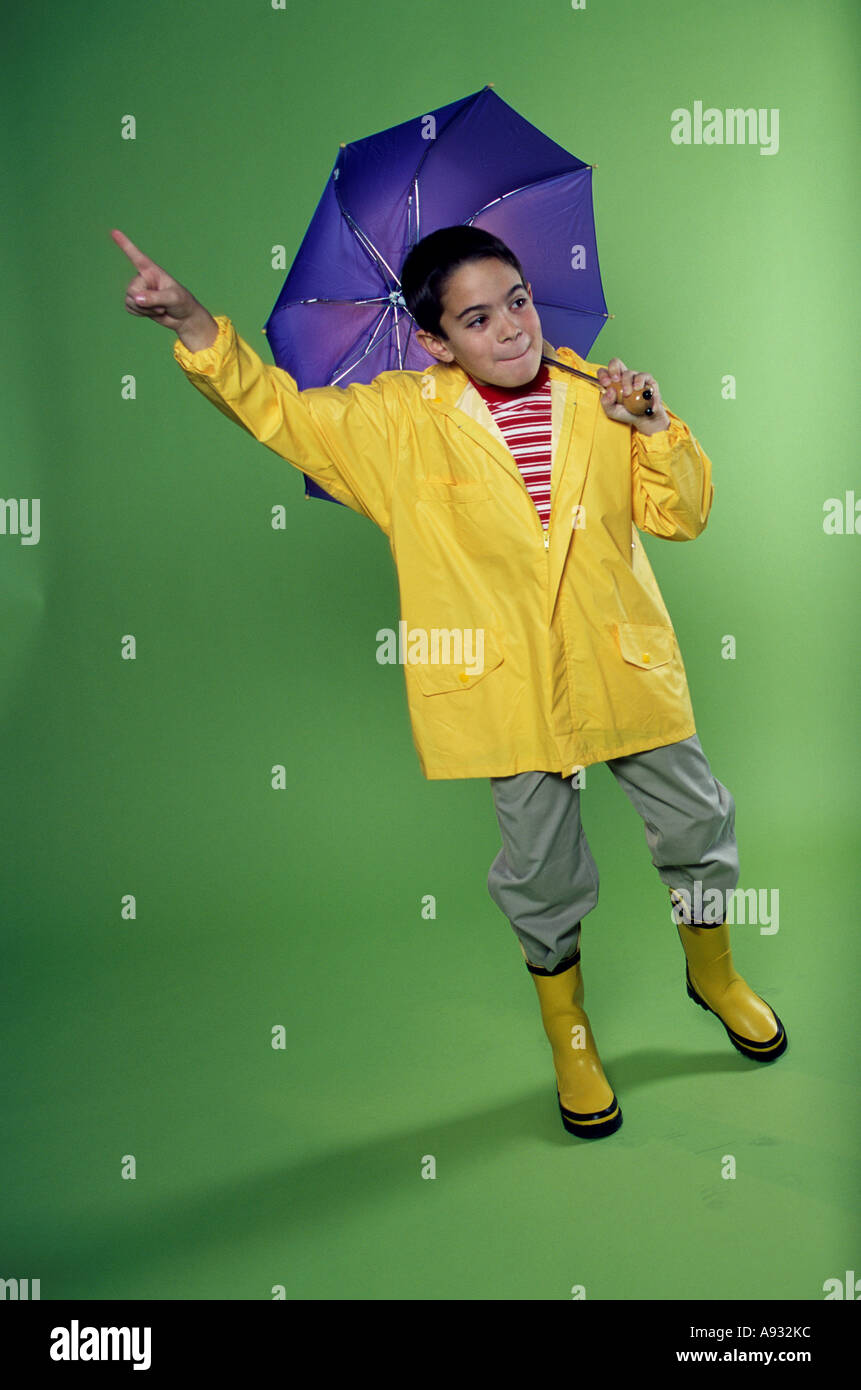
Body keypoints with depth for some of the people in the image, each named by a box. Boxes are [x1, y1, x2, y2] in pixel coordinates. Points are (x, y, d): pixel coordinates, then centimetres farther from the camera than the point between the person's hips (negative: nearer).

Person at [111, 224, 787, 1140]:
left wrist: (656, 426, -13)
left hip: (626, 667, 3)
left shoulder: (597, 396, 1)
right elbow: (275, 407, -3)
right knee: (541, 871, 11)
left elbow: (681, 515, 3)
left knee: (697, 825, 16)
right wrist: (191, 322, -16)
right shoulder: (400, 420, -4)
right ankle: (569, 1039, 37)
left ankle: (714, 973, 47)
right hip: (510, 685, -2)